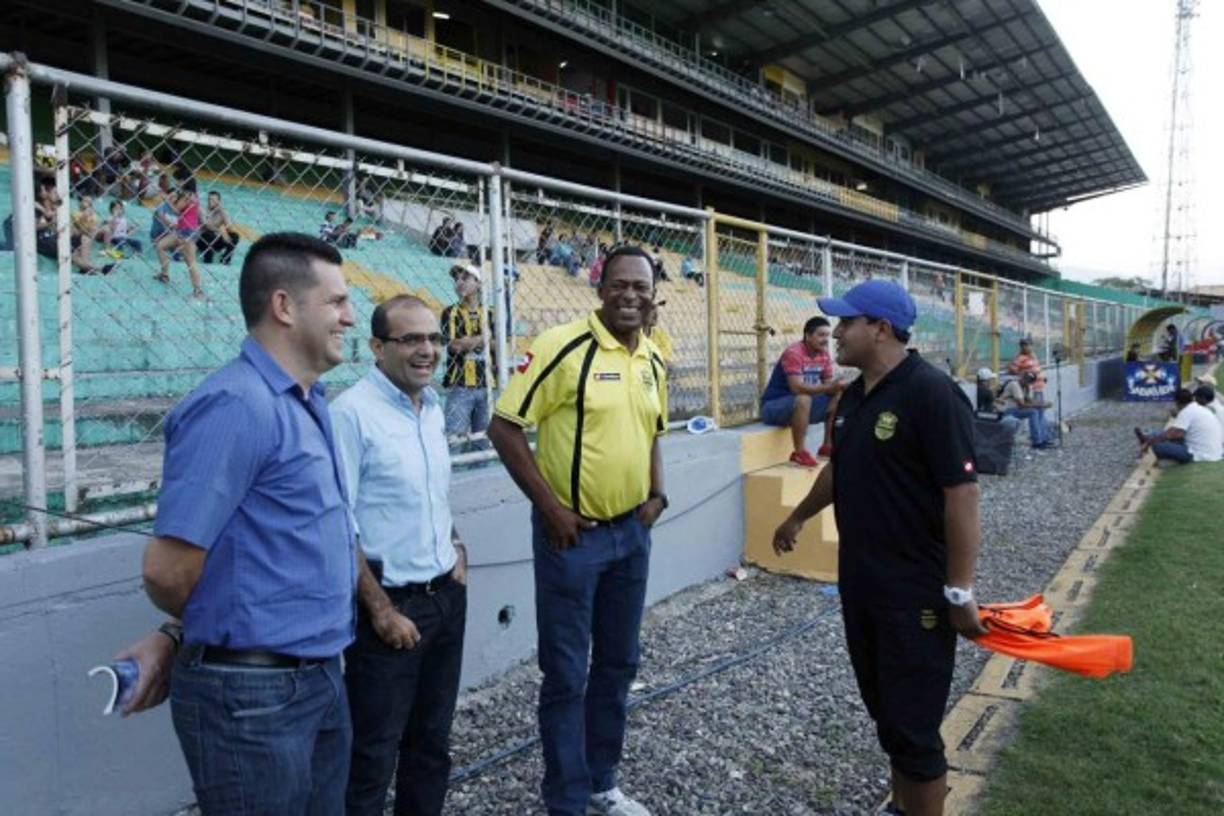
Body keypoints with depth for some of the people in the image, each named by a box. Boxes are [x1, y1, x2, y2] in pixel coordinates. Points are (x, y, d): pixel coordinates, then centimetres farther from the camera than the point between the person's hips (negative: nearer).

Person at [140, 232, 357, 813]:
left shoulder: (307, 404, 9)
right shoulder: (235, 404, -20)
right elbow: (167, 571, -20)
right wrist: (227, 633, -2)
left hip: (320, 678, 8)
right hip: (253, 693, -8)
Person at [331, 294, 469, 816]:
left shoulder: (432, 407, 7)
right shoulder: (352, 413, -17)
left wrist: (456, 549, 6)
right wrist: (381, 610, -16)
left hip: (447, 598, 7)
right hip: (391, 605, -7)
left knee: (432, 740, 20)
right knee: (374, 753, 9)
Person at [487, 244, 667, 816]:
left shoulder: (653, 360, 7)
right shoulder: (564, 345, -15)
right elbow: (504, 427, -15)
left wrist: (656, 495, 6)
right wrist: (549, 507, -16)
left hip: (632, 532, 7)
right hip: (572, 534, -7)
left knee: (618, 662, 18)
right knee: (567, 674, 5)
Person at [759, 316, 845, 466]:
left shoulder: (824, 355, 1)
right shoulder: (793, 353, -23)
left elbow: (829, 383, 3)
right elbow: (797, 387, -33)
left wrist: (837, 386, -20)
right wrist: (828, 387, -39)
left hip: (801, 404, 8)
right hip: (773, 406, -8)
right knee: (803, 399, -36)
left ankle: (827, 446, 4)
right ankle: (799, 452, -27)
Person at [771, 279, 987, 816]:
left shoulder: (931, 393, -18)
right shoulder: (853, 396, 8)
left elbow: (962, 494, -21)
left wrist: (960, 591, -22)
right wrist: (798, 517, 34)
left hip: (915, 590, -8)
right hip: (859, 582, 8)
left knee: (912, 725, 2)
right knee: (885, 711, 20)